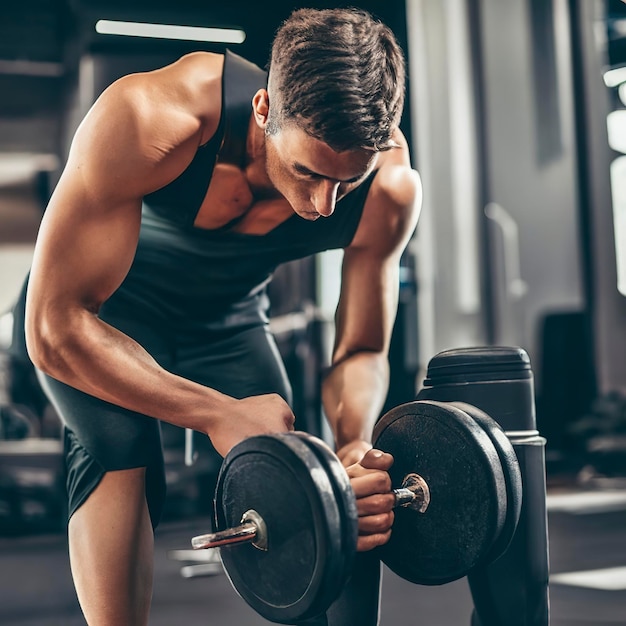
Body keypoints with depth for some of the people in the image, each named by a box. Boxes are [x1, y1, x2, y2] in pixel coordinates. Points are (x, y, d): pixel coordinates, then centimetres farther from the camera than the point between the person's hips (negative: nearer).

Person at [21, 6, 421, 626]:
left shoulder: (391, 187, -28)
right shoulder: (146, 121, -40)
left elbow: (360, 352, -14)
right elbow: (56, 328, -36)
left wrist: (355, 447, -36)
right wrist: (217, 415, -39)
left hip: (227, 314, 4)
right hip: (103, 309, -3)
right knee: (120, 446, -29)